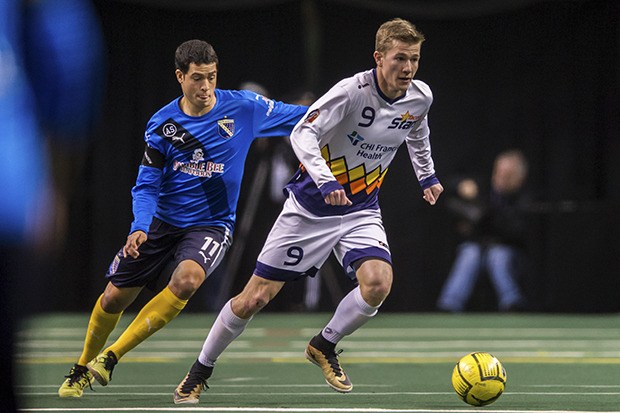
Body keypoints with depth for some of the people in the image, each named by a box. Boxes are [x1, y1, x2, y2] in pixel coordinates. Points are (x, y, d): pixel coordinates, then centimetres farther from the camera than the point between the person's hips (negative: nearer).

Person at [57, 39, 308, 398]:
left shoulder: (244, 108, -9)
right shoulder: (162, 124, -6)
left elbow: (304, 117, 1)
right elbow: (146, 185, -4)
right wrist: (140, 227, -20)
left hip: (211, 225, -2)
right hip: (161, 221, 2)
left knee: (188, 278, -32)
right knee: (114, 298, 2)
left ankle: (111, 357, -23)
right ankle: (83, 368, 31)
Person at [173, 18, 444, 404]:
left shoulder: (420, 97, -4)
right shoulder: (353, 90, -23)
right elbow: (303, 133, -29)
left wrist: (427, 175, 24)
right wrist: (325, 181, -42)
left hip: (361, 209, 4)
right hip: (310, 207, -4)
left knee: (378, 283, -24)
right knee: (255, 298, -1)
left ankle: (324, 345, 5)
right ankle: (201, 370, 20)